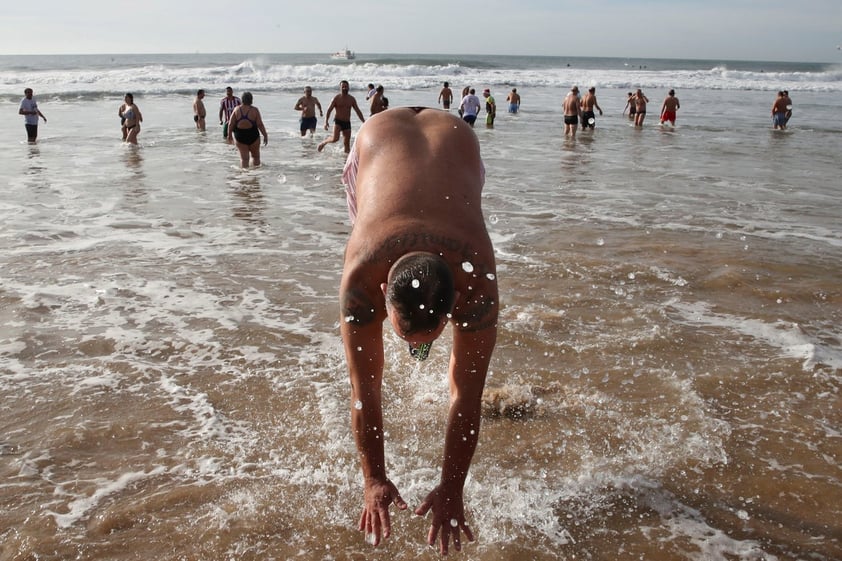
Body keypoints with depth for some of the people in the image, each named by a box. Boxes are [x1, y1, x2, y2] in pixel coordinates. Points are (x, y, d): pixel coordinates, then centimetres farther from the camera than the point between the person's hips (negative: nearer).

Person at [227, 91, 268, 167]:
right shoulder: (254, 110, -9)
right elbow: (260, 125, -10)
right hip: (252, 135, -1)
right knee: (255, 156, 16)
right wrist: (265, 135, -1)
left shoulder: (236, 109, -3)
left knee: (244, 158, 6)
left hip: (240, 136, 1)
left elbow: (231, 124, -2)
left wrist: (229, 135, 10)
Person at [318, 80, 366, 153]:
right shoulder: (336, 98, -5)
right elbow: (329, 110, -7)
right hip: (338, 122, -4)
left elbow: (358, 111, 11)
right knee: (335, 139, -21)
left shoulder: (351, 99, 7)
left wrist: (364, 122, 4)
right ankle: (324, 142, 6)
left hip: (347, 123, 4)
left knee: (347, 143, 2)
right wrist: (326, 122, -20)